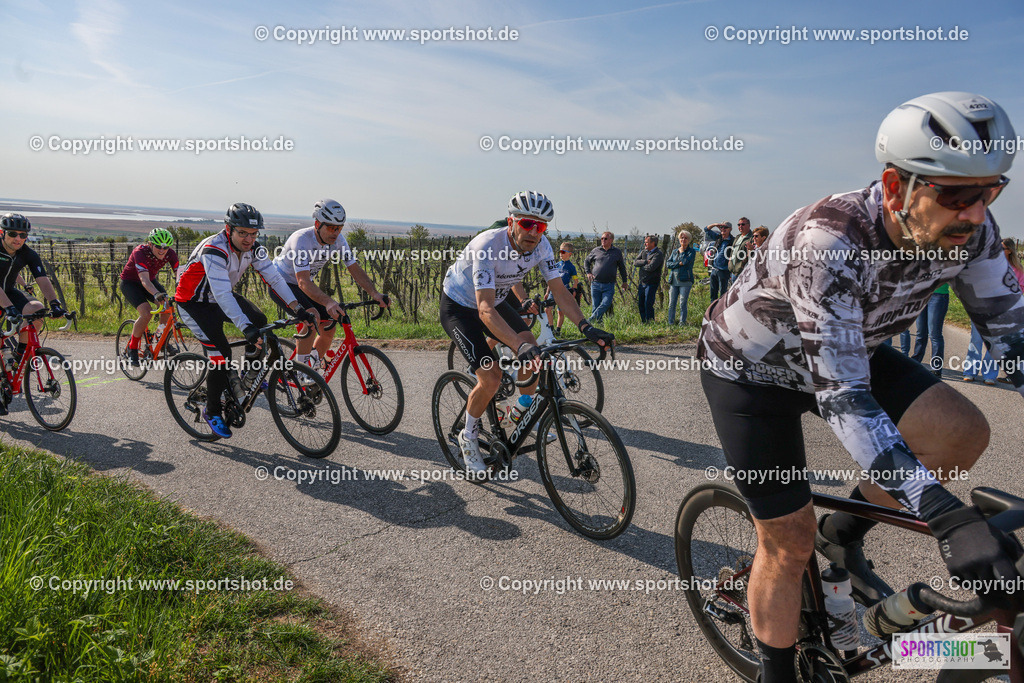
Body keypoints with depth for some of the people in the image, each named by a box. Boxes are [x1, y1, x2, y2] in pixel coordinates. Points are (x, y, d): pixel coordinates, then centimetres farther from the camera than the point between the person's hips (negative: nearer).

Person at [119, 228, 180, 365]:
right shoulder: (140, 252, -34)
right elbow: (144, 280, -46)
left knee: (168, 307, -18)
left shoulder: (170, 254, -19)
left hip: (151, 281, 5)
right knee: (146, 313, -27)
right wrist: (156, 294, -64)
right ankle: (132, 349, -9)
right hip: (130, 283, -5)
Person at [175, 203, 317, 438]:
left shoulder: (253, 248, -14)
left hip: (221, 297, 7)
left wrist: (298, 309, -26)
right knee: (220, 354, -16)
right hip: (194, 302, -6)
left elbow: (274, 276, -15)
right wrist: (245, 328, -51)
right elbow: (222, 295, -42)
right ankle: (212, 412, 3)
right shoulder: (214, 249, -34)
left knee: (260, 321, -14)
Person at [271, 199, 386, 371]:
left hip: (305, 284, 7)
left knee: (329, 325, -5)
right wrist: (328, 302, -56)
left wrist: (374, 293, -28)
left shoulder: (338, 240, -15)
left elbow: (355, 269, -12)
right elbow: (303, 281, -42)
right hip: (281, 282, -7)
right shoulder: (301, 239, -34)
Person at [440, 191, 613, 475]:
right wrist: (520, 346, -56)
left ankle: (525, 415, 12)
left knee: (534, 351, -12)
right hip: (459, 306, -6)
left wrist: (586, 327, -28)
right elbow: (485, 309, -44)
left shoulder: (540, 246, -17)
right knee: (491, 378, -17)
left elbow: (559, 290, -14)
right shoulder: (488, 246, -36)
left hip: (495, 301, 6)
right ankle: (468, 439, 8)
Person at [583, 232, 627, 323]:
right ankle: (597, 323, 12)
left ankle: (591, 320, -18)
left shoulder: (617, 252, 9)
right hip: (595, 284, 1)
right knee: (595, 306, 2)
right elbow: (586, 261, 21)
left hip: (609, 285, -1)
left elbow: (622, 267, 18)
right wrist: (588, 272, 4)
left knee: (606, 304, -18)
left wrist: (624, 281, 16)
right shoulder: (596, 250, 8)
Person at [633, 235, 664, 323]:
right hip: (642, 282, 7)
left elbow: (651, 267, -22)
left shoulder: (658, 254, -11)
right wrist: (645, 261, -14)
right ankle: (643, 322, 21)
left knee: (648, 304, -9)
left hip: (652, 283, -7)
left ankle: (650, 322, 1)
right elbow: (635, 262, 1)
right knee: (640, 303, 10)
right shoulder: (644, 252, 12)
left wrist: (641, 265, -5)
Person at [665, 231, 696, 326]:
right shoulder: (674, 251, 17)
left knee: (683, 304, -5)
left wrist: (682, 251, 1)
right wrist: (679, 263, -8)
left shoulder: (692, 251, 4)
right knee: (671, 304, 2)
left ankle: (682, 323, 1)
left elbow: (686, 261, -14)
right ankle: (670, 323, 8)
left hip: (685, 281, -4)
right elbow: (668, 264, 5)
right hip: (673, 281, 4)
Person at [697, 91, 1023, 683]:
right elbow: (841, 395, -41)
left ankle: (844, 536, 11)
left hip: (850, 348, 6)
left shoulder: (967, 230, -18)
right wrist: (946, 515, -45)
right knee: (789, 542, -1)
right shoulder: (829, 241, -39)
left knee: (962, 432, -14)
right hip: (750, 368, -6)